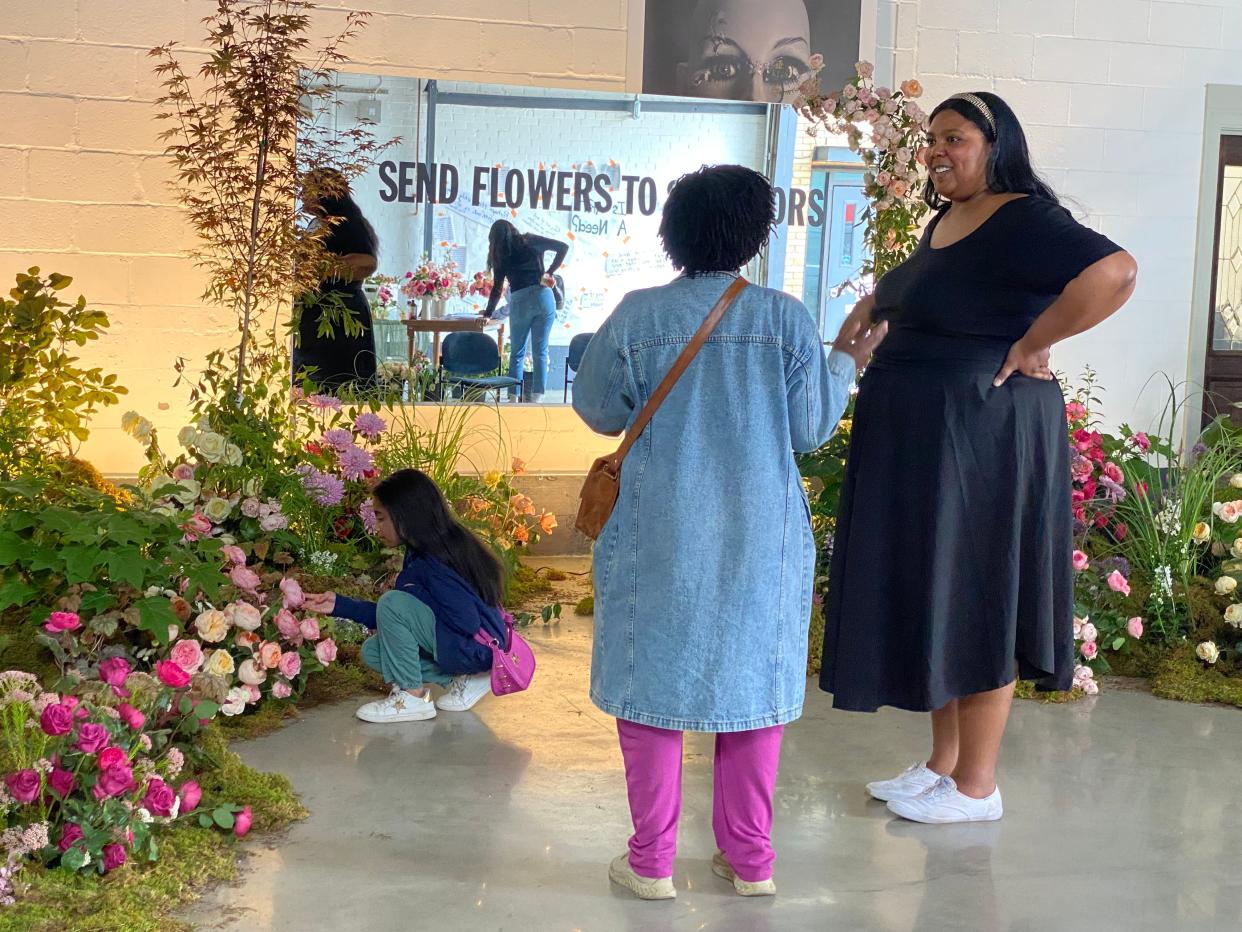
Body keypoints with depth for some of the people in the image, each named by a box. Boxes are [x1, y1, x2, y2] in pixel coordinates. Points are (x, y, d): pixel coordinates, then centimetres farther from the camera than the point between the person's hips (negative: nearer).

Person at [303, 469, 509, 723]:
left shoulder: (435, 560, -22)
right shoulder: (419, 555, 8)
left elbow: (468, 623, -27)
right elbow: (393, 619, 14)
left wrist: (415, 591, -15)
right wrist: (340, 605, 10)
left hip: (477, 647, -10)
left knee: (393, 603, -22)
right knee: (372, 651, 8)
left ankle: (413, 697, -9)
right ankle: (463, 680, 6)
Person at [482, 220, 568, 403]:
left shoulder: (501, 256, 8)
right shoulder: (530, 241, 9)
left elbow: (497, 288, 9)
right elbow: (563, 247, 2)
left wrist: (488, 313, 18)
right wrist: (550, 272, 4)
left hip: (519, 301, -1)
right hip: (543, 297, 1)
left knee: (517, 353, 9)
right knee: (541, 351, 3)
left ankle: (513, 397, 6)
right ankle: (537, 396, -1)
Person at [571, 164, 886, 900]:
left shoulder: (638, 316, -7)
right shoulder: (786, 318, -6)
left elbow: (599, 411, 4)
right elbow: (811, 428, -1)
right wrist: (849, 360, 15)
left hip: (660, 538, -1)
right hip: (761, 539, 1)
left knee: (654, 681, 9)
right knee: (752, 682, 13)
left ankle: (652, 861, 14)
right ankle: (750, 859, 21)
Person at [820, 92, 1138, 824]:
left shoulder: (1024, 220, -15)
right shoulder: (945, 222, 12)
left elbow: (1115, 272, -32)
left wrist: (1031, 345, -23)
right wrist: (867, 311, 14)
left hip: (984, 439, -9)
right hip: (919, 441, 9)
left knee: (976, 597, -1)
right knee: (932, 595, 13)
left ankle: (977, 786, 11)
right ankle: (942, 763, 25)